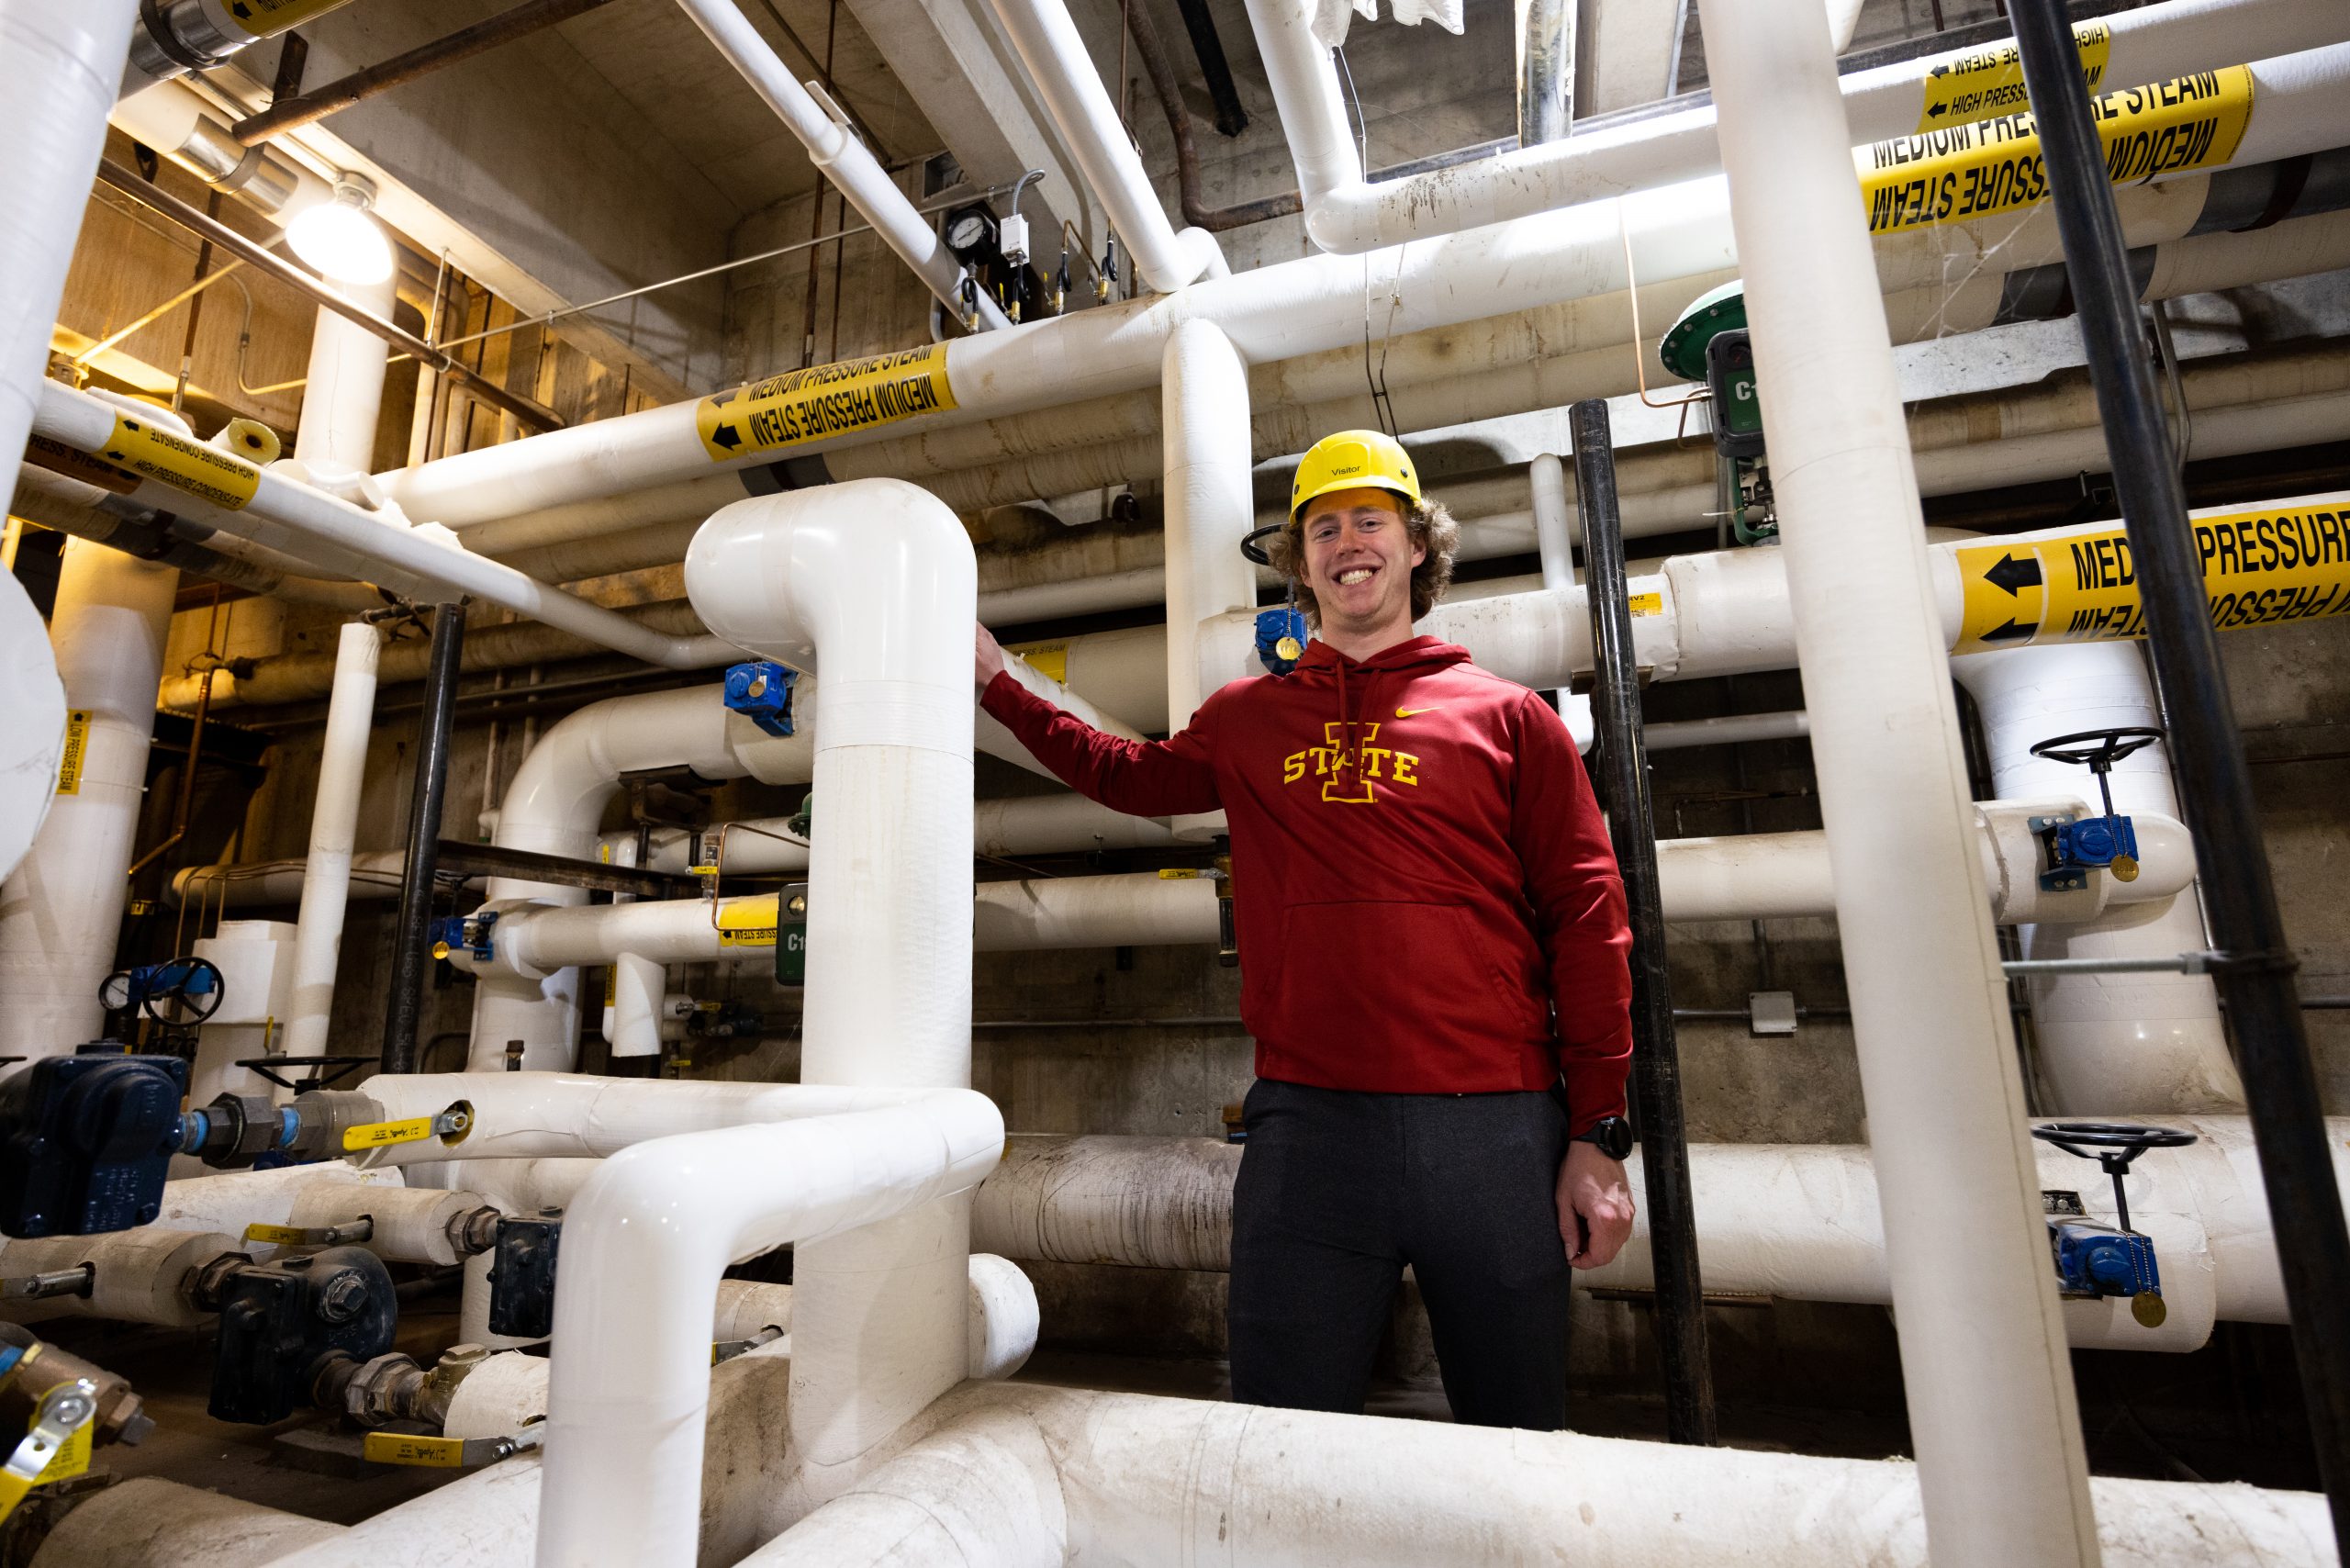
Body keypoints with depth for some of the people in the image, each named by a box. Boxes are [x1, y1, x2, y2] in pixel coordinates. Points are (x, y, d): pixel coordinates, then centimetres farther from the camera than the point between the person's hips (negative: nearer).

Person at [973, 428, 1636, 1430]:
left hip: (1495, 1127, 0)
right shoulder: (1249, 719, 12)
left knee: (1517, 1438, 17)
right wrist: (998, 682, 30)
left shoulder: (1507, 716, 5)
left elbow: (1586, 921, 2)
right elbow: (1130, 775, 29)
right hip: (1306, 1127, 1)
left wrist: (1598, 1133, -2)